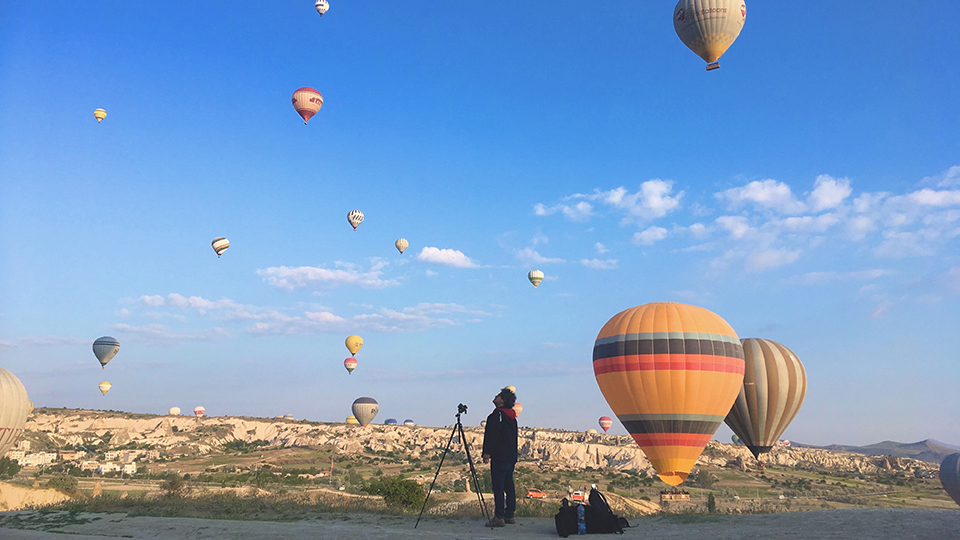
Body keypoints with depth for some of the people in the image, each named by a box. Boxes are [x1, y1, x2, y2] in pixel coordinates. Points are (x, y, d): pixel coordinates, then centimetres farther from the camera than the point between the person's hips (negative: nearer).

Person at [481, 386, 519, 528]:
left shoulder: (498, 414, -11)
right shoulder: (511, 416, 16)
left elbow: (492, 435, -18)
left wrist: (487, 452, -15)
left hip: (499, 457, -9)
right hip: (511, 457, 9)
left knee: (498, 487, -8)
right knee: (509, 486, 12)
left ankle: (499, 517, -9)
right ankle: (509, 515, 16)